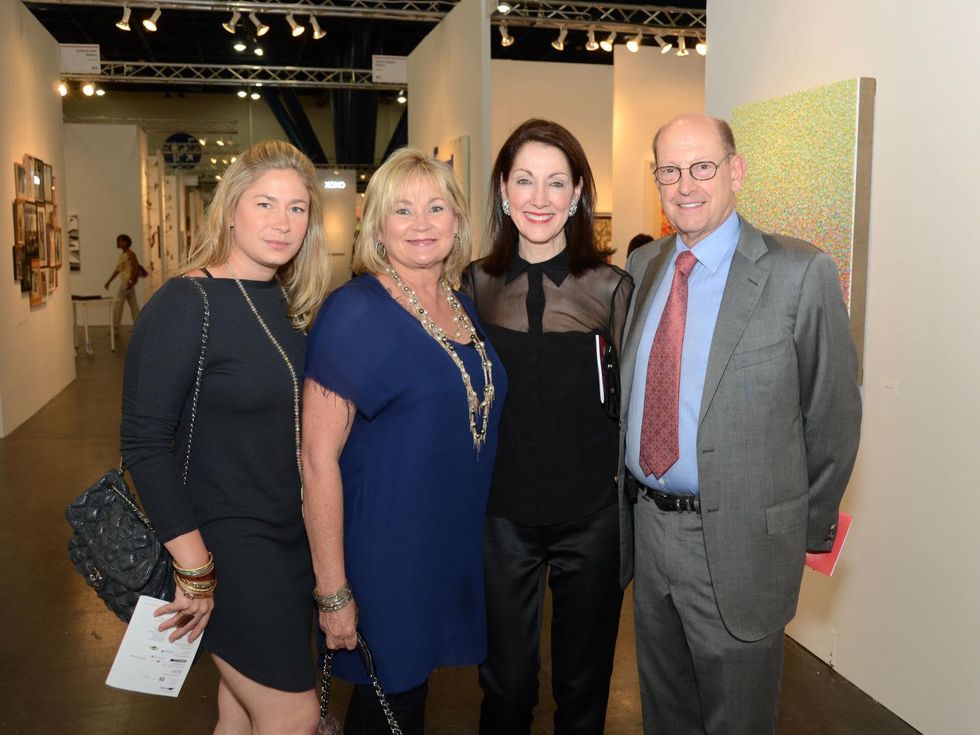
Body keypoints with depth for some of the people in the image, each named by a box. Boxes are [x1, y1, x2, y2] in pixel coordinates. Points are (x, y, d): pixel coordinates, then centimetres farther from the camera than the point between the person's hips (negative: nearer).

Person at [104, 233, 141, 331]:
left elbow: (136, 267, -17)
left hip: (128, 281, -9)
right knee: (133, 304, 7)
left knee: (118, 303, -8)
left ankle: (115, 327, -5)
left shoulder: (130, 254, -8)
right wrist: (109, 282, 18)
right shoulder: (121, 255, 17)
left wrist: (131, 281, -24)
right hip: (124, 281, 9)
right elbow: (117, 270, 20)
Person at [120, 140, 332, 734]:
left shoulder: (291, 304, 6)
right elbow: (145, 443, -18)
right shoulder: (185, 306, -15)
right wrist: (195, 568, -19)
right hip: (226, 544, -6)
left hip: (291, 538, 7)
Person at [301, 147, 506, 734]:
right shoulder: (355, 312, -16)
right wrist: (332, 591, -18)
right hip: (384, 560, -6)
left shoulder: (463, 306, 4)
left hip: (457, 552, 6)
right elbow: (318, 456, -18)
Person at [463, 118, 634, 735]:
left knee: (584, 683, 17)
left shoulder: (611, 287, -6)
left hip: (592, 516, -1)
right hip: (501, 515, 1)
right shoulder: (476, 285, -1)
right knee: (506, 682, 15)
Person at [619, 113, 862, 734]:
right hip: (647, 524, 5)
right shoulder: (640, 268, 4)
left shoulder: (801, 273, -13)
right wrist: (628, 506, 10)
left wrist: (809, 530, 0)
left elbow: (834, 414, -7)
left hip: (737, 541, -5)